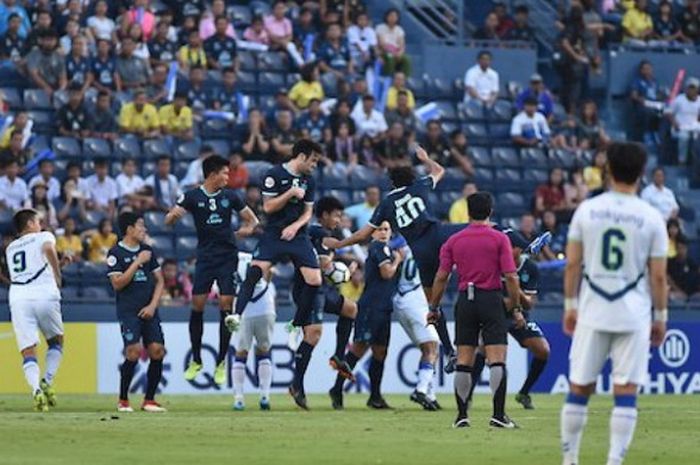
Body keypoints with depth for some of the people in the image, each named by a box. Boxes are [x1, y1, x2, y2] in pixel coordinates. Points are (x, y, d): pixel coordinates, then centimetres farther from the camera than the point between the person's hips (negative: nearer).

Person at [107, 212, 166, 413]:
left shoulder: (147, 251, 14)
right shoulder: (116, 253, -2)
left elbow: (159, 280, 16)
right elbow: (117, 283, -11)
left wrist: (153, 305, 2)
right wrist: (137, 262, -14)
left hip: (149, 311, 5)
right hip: (128, 311, -5)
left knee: (157, 350, -7)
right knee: (134, 351, -18)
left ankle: (149, 400, 6)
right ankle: (123, 400, -3)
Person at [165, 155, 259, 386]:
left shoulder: (230, 196, 4)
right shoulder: (193, 196, 0)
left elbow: (252, 219, 14)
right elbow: (168, 221, -3)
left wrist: (247, 228, -8)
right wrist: (174, 215, -27)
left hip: (228, 256, 0)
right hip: (205, 256, 0)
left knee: (226, 304, -6)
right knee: (197, 304, -4)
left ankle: (221, 362, 3)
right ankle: (196, 360, 10)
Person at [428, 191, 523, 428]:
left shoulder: (454, 241, 6)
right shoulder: (499, 239, -2)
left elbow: (441, 277, 4)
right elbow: (510, 277, -7)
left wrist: (434, 308, 12)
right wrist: (516, 309, 0)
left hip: (465, 300, 3)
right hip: (492, 299, -3)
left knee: (463, 361, 7)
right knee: (497, 358, -5)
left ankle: (462, 415, 6)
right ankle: (498, 414, -12)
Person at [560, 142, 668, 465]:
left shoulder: (587, 210, -1)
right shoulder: (651, 218, -4)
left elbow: (572, 263, 1)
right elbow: (658, 276, -3)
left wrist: (570, 305, 10)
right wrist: (661, 317, 7)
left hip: (592, 313, 1)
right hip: (634, 314, -1)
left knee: (580, 387, 10)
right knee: (626, 391, 0)